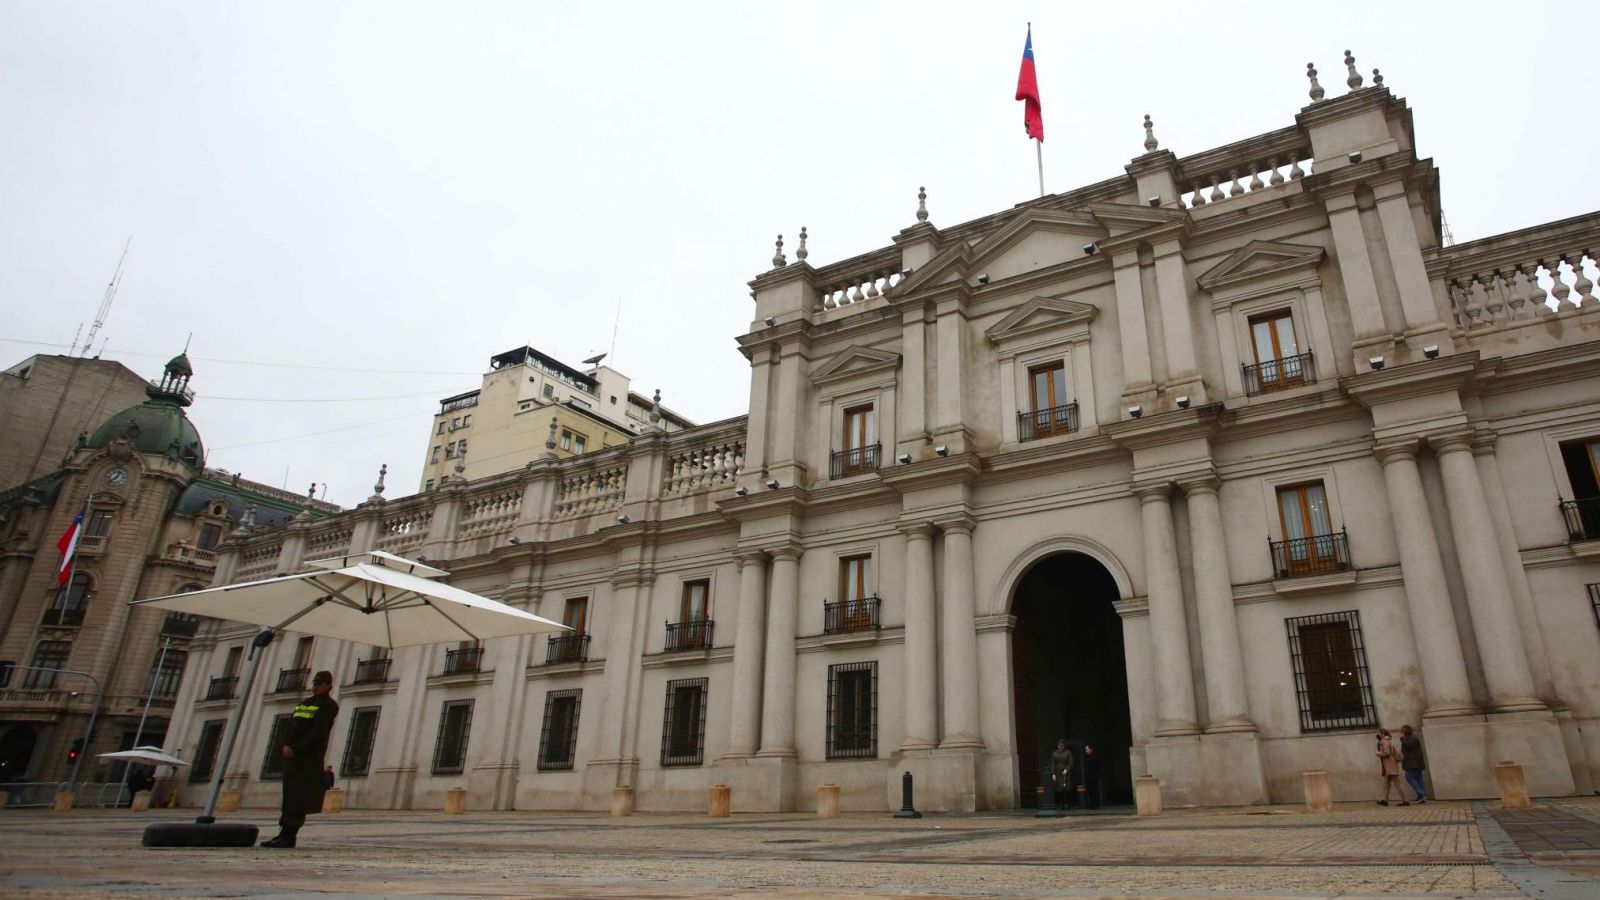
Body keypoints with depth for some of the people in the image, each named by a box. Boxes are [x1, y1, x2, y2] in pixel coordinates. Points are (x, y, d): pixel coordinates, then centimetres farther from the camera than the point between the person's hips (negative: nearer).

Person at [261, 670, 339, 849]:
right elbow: (290, 727, 13)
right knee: (289, 795, 6)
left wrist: (296, 749, -17)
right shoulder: (304, 703, 22)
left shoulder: (327, 706, -2)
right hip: (292, 756, 8)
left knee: (298, 796, -12)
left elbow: (316, 733, -12)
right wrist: (285, 745, -4)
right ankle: (285, 836, 7)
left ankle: (287, 836, -15)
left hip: (309, 756, -8)